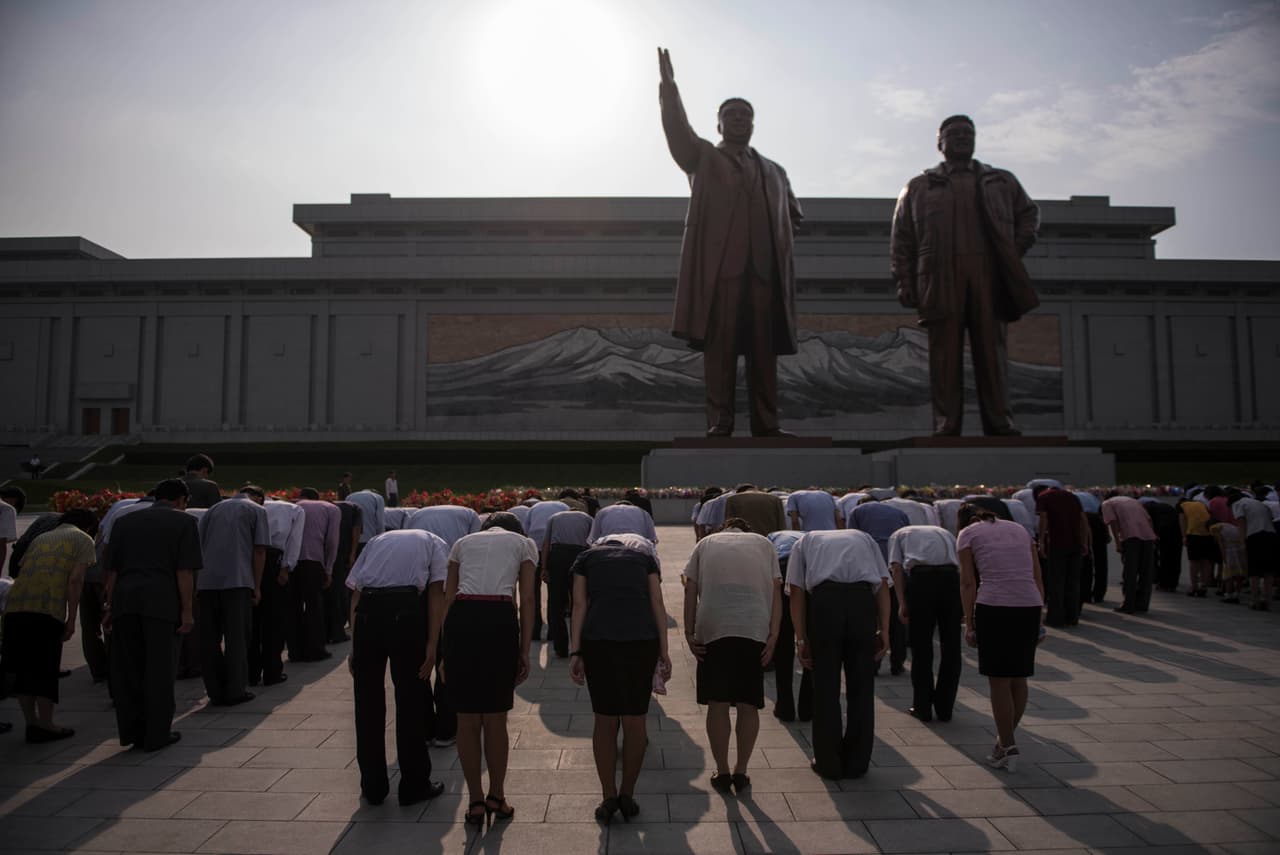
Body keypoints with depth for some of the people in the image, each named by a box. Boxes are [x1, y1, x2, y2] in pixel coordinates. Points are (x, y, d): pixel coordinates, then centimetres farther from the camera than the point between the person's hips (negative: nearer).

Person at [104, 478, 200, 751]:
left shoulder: (125, 521, 20)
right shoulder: (184, 521, 6)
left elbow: (111, 570, 16)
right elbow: (184, 571, -2)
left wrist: (110, 607, 20)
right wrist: (187, 611, -1)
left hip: (124, 598, 4)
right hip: (161, 600, -4)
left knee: (127, 668, 13)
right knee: (159, 669, 4)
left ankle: (131, 730, 18)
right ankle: (157, 734, 10)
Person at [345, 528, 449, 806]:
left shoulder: (377, 540, 29)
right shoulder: (434, 542, 21)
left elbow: (354, 592, 16)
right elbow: (436, 592, 4)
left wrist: (354, 648, 14)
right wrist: (431, 645, -1)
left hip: (367, 608, 3)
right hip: (406, 607, -3)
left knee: (367, 701, 15)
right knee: (411, 700, 10)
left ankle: (372, 786, 27)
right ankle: (414, 785, 21)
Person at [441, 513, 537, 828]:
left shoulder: (463, 543, 23)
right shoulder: (524, 544, 18)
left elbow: (448, 598, 14)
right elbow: (527, 600, 7)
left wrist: (445, 652, 14)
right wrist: (524, 652, 7)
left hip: (460, 620, 2)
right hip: (500, 620, -1)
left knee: (467, 720, 13)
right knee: (495, 719, 14)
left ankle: (476, 803, 22)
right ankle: (496, 797, 27)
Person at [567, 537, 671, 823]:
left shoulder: (585, 558, 21)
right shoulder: (644, 556, 23)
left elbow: (580, 605, 8)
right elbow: (657, 603, 11)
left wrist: (575, 652, 5)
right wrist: (664, 652, 8)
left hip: (598, 639, 0)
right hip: (642, 640, 1)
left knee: (605, 719, 13)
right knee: (635, 720, 14)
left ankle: (608, 798, 17)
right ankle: (627, 795, 22)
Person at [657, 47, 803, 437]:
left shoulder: (774, 171, 24)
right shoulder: (703, 158, 14)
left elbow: (793, 216, 30)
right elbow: (677, 129, -4)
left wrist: (779, 243, 12)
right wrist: (668, 84, -15)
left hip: (765, 270, 4)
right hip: (720, 269, -3)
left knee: (764, 349, 1)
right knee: (720, 346, -5)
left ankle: (765, 423, 5)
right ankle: (719, 423, -3)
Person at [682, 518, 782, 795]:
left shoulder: (706, 542, 22)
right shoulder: (764, 543, 24)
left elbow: (690, 590, 10)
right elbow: (776, 590, 11)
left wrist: (689, 633, 8)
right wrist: (773, 635, 6)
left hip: (713, 627, 0)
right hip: (755, 628, 1)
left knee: (717, 704, 8)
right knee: (748, 705, 12)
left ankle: (722, 773, 17)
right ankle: (741, 772, 19)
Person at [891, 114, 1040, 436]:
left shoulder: (1002, 181, 23)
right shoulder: (918, 187, 18)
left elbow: (1029, 213, 28)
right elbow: (901, 239, 12)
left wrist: (1015, 250, 11)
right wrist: (904, 281, 1)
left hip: (989, 277, 2)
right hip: (940, 282, -1)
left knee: (992, 349, -2)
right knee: (945, 353, -6)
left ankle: (999, 422, -1)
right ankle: (946, 425, -7)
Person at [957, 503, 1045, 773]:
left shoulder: (967, 533, 9)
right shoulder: (1020, 529, 22)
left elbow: (968, 582, 0)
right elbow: (1038, 578, 15)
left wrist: (969, 624, 2)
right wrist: (1040, 618, 16)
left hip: (994, 607, -5)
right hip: (1030, 606, 5)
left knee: (999, 681, 7)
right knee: (1018, 678, 18)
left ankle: (1008, 749, 14)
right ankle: (1006, 738, 32)